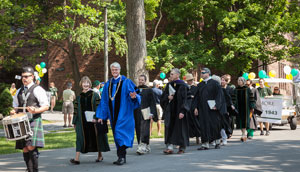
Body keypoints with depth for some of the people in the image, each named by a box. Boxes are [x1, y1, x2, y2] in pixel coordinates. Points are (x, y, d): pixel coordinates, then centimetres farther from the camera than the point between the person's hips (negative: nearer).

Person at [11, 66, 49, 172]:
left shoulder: (38, 90, -1)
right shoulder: (19, 91, 18)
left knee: (31, 147, -16)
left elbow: (46, 106, -4)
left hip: (34, 121, -6)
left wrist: (35, 110, -21)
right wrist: (14, 111, 4)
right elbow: (15, 106, 27)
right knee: (25, 149, 4)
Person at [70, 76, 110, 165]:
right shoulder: (79, 97, 9)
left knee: (96, 137, 7)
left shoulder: (95, 95, 0)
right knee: (80, 138, -6)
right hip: (82, 122, 2)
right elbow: (76, 110, 10)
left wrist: (96, 118, -15)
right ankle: (77, 158, -13)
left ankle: (100, 155, 25)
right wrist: (74, 122, 8)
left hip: (93, 121, -2)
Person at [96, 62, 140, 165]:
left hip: (123, 113, -6)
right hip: (113, 113, 6)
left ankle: (121, 157, -13)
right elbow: (104, 101, 14)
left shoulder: (126, 82, -3)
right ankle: (122, 157, 14)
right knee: (117, 134, 8)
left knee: (120, 132, -14)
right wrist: (101, 116, 11)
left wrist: (133, 97, -30)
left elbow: (133, 93, -5)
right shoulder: (108, 84, 12)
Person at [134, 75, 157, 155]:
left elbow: (152, 103, -1)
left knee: (144, 130, -12)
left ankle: (142, 146, -18)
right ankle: (146, 147, 14)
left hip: (145, 113, -4)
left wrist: (152, 113, -11)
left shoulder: (149, 90, 2)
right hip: (137, 114, 4)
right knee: (139, 131, 5)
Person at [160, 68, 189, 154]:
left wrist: (182, 111, -18)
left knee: (180, 127, 1)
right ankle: (170, 147, -9)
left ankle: (182, 147, 13)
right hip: (170, 110, 5)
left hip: (178, 110, -5)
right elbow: (163, 96, 16)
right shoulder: (169, 85, 11)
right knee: (169, 128, -4)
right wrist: (168, 97, -7)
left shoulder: (182, 85, -6)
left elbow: (184, 99, -11)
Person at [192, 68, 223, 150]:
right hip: (202, 109, 4)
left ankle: (217, 142, 18)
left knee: (214, 125, 1)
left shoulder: (215, 83, -1)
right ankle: (205, 144, -1)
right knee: (204, 126, -1)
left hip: (212, 109, -4)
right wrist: (195, 107, 4)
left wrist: (216, 105, -18)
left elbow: (219, 95, -7)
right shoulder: (200, 85, 13)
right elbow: (197, 97, 14)